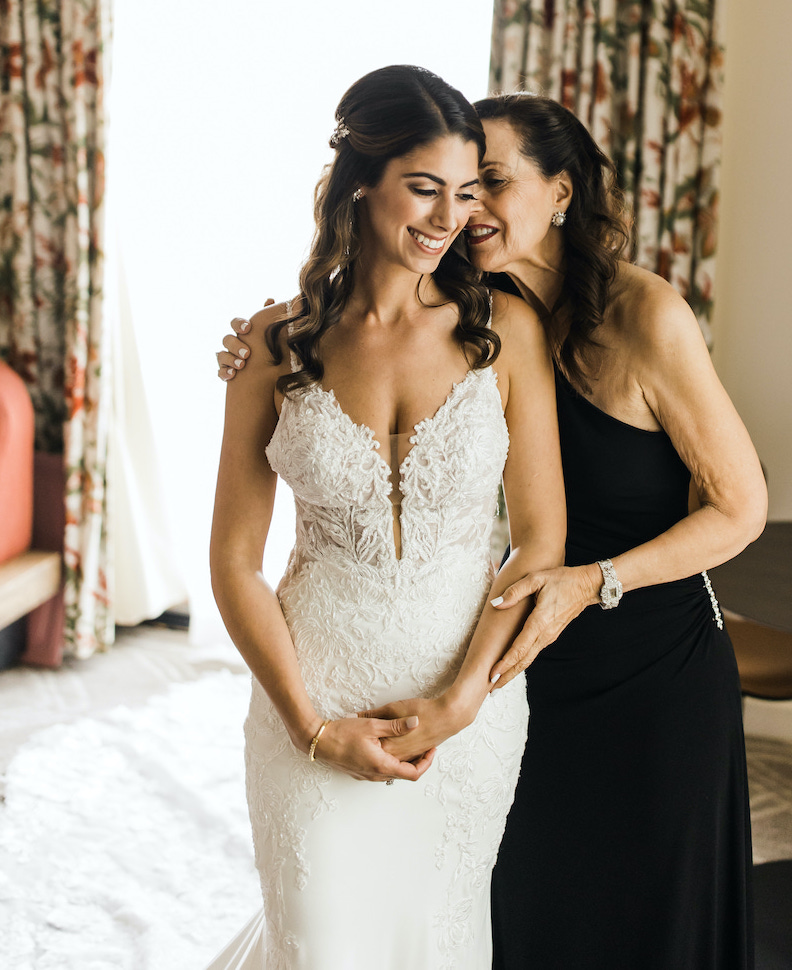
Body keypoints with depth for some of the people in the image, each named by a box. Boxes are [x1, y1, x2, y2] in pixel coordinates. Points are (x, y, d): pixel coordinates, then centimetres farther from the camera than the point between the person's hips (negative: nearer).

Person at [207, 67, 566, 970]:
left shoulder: (505, 330, -5)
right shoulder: (278, 344, -6)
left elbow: (541, 536, -4)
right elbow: (234, 561, -3)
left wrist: (462, 698, -12)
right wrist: (314, 726, -10)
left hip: (471, 695, 2)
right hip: (317, 688, -1)